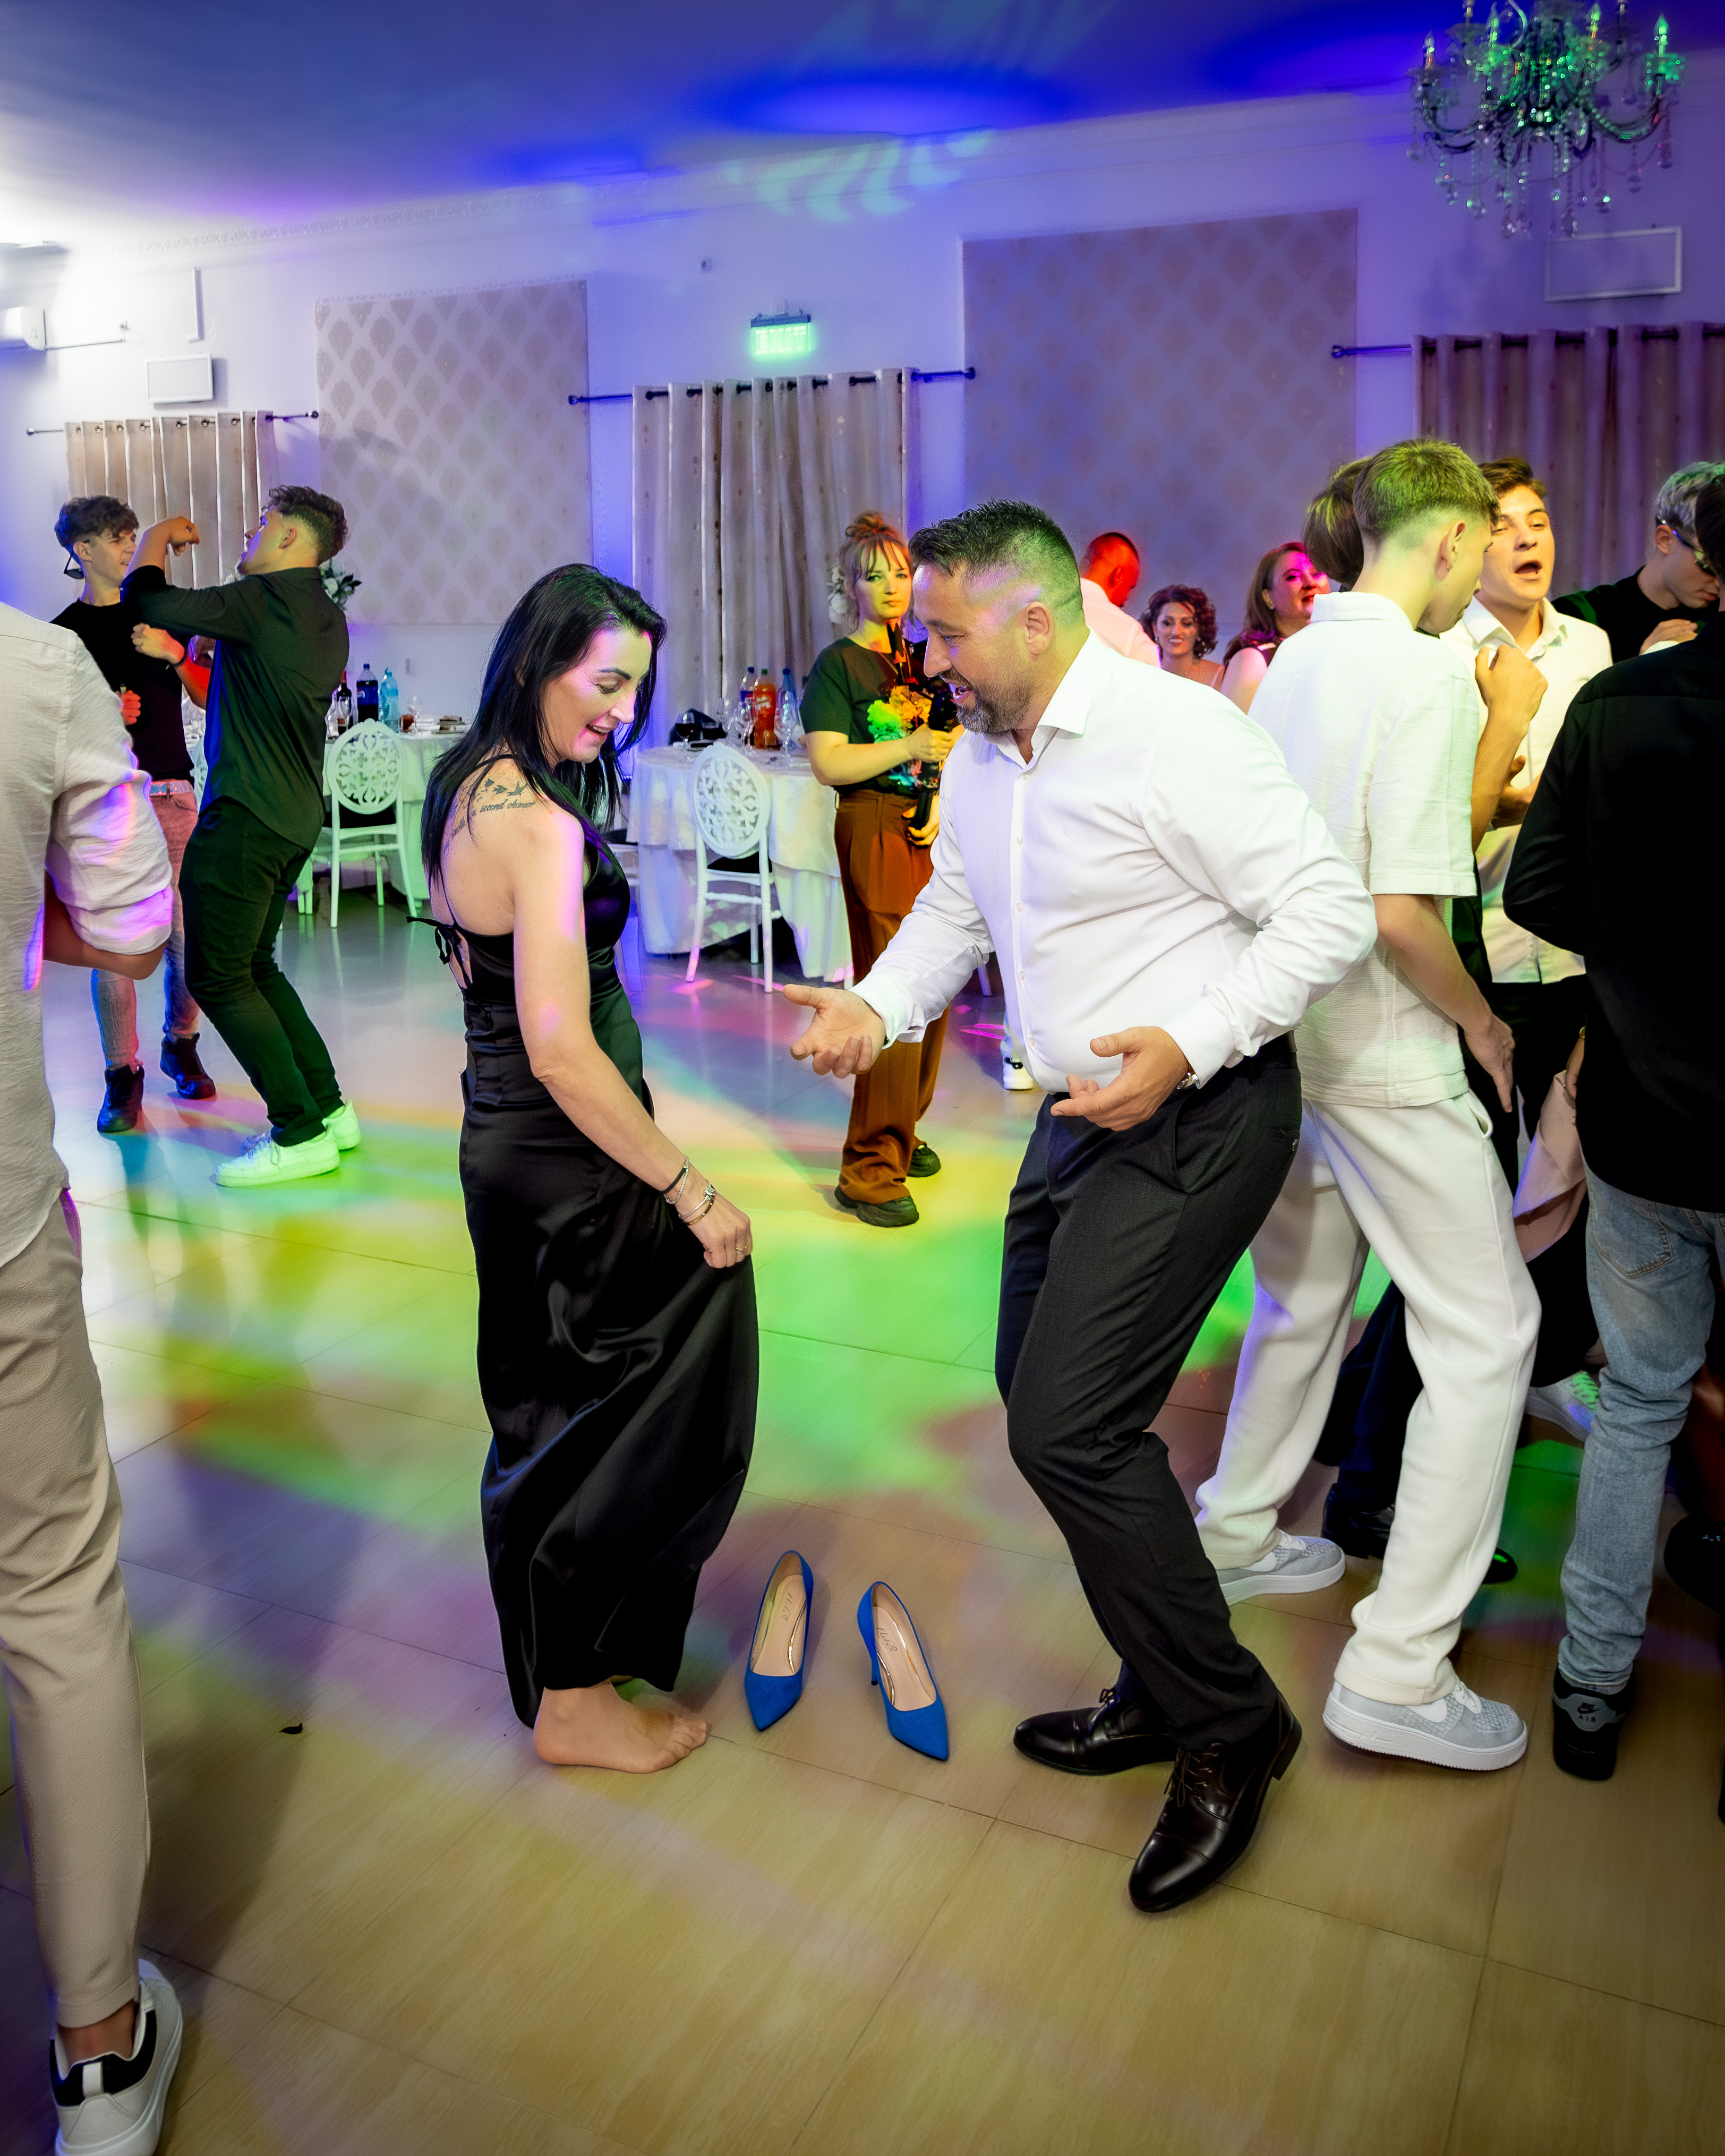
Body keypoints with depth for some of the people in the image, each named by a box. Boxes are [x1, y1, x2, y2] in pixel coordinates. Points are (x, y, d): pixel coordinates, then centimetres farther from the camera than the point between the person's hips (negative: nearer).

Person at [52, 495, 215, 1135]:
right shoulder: (65, 632, 6)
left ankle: (180, 1045, 20)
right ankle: (122, 1075, 4)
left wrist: (175, 654, -6)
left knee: (188, 934, -2)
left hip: (171, 793, 2)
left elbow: (208, 696, 11)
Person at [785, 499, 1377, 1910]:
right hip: (1082, 1112, 9)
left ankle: (1230, 1727, 9)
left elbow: (1331, 909, -18)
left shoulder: (1176, 733, -17)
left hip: (1199, 1117, -9)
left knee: (1070, 1428, -14)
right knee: (1047, 1404, 14)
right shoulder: (978, 759, 10)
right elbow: (952, 912, 20)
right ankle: (1163, 1692, 34)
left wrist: (1187, 1044, -27)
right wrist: (877, 1008, 1)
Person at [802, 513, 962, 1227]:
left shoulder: (921, 659, 17)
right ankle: (870, 1170, -6)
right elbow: (828, 763, -13)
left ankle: (902, 1131, 25)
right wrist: (910, 748, -17)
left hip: (928, 831, 7)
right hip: (875, 833, -7)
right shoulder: (838, 665, -3)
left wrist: (942, 801, 1)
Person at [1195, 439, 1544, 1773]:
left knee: (1304, 1296, 23)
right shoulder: (1428, 674, -17)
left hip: (1290, 1031, 8)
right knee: (1486, 1331, 0)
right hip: (1384, 1053, -8)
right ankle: (1397, 1672, 2)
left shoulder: (1294, 663, 8)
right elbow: (1402, 912, -23)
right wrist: (1480, 1023, -7)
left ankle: (1237, 1538, 38)